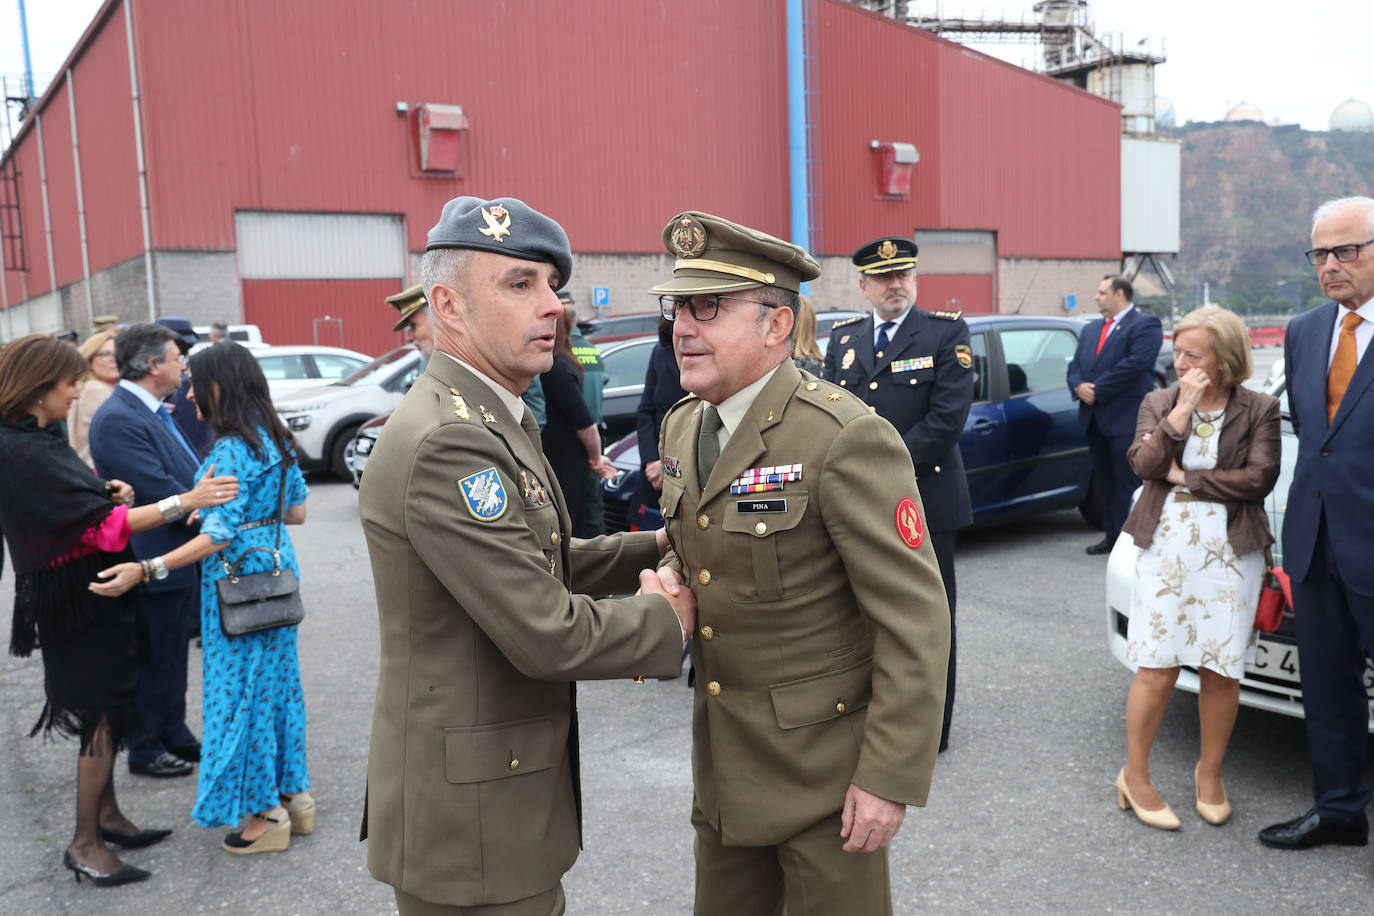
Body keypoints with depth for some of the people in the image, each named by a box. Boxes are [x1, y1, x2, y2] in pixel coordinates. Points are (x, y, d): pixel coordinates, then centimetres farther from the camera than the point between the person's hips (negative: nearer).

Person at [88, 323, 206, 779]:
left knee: (174, 655, 20)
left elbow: (187, 472, 13)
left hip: (183, 557, 9)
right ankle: (145, 750, 21)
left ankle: (175, 735, 34)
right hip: (155, 562, -9)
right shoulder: (117, 419, -21)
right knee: (154, 662, 5)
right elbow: (160, 491, -25)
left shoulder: (152, 411, 10)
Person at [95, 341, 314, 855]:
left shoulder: (231, 451, -19)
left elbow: (220, 535, -25)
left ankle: (266, 812, 15)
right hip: (277, 564, 9)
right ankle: (293, 794, 27)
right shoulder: (275, 439, 7)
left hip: (239, 576, -9)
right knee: (276, 678, 17)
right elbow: (297, 512, 13)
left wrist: (149, 568, -27)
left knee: (242, 688, 4)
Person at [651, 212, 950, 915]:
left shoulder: (845, 438, -22)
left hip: (825, 766, -7)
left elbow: (915, 620, -20)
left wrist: (890, 777, -20)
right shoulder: (682, 427, 3)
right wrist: (668, 578, -3)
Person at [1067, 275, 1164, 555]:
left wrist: (1097, 390, -16)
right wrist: (1079, 386, -7)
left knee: (1129, 484, -4)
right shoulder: (1091, 329, 20)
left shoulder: (1145, 325, -5)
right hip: (1096, 419, 8)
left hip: (1126, 419, -7)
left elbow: (1134, 364, -17)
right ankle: (1112, 536, 21)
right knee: (1105, 482, 12)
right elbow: (1075, 364, 15)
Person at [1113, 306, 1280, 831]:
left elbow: (1259, 477, -10)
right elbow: (1144, 464, -8)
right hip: (1165, 549, 0)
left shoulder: (1259, 410, 2)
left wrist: (1184, 476, -8)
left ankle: (1210, 774, 27)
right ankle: (1135, 777, 14)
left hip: (1230, 555, 0)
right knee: (1157, 669, -1)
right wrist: (1182, 410, -13)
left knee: (1220, 671, 5)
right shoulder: (1158, 403, 7)